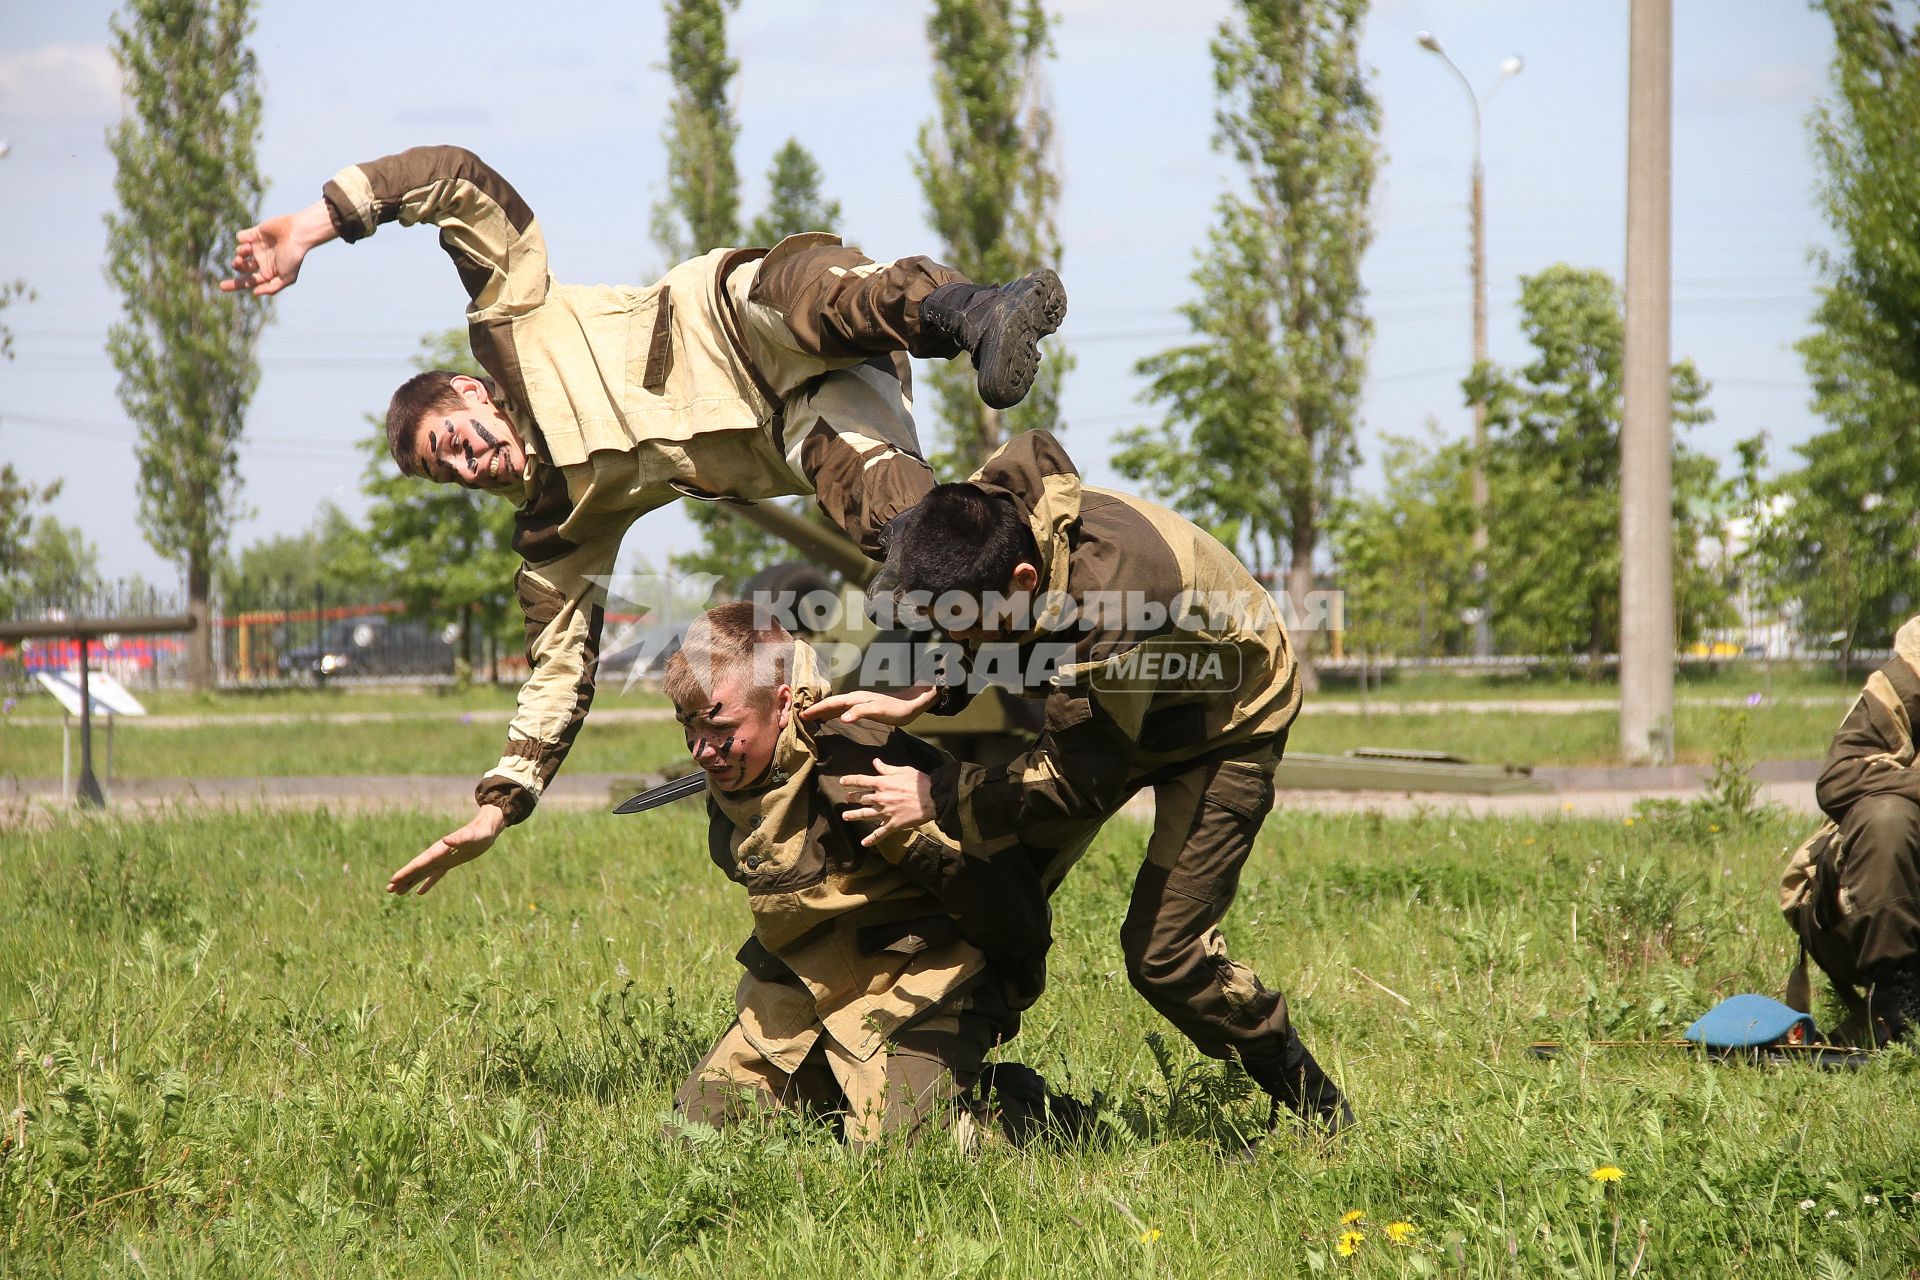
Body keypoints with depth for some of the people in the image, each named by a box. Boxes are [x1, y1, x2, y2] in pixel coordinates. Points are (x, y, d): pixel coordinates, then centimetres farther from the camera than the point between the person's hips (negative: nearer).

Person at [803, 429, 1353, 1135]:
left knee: (1162, 950, -13)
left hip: (1224, 723, -7)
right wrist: (925, 696, -17)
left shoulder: (1111, 600, -44)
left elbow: (1084, 778, -33)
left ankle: (1315, 1105, 5)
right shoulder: (990, 509, -23)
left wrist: (937, 798, -27)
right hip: (1103, 703, 7)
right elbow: (1004, 645, 1)